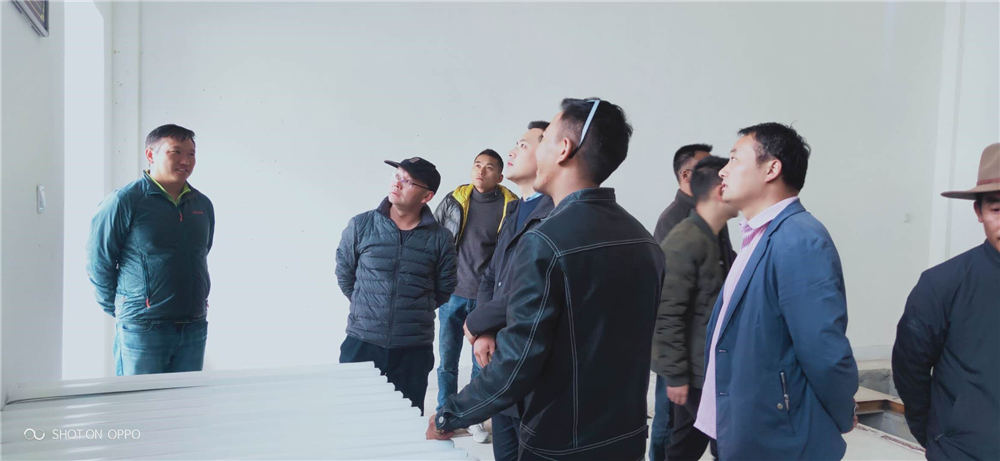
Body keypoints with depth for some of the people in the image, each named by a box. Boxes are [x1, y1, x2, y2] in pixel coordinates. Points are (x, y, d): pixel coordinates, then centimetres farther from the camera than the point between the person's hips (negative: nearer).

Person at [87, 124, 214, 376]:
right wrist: (117, 309, 3)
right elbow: (98, 261, -3)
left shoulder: (203, 204, 9)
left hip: (194, 327, 5)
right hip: (142, 329, -5)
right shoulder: (125, 201, -8)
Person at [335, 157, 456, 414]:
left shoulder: (440, 238, -1)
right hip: (361, 344, 0)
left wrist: (414, 312, 8)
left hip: (414, 351, 0)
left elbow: (444, 290, 10)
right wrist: (366, 308, 11)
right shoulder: (361, 226, -1)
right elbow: (344, 274, 11)